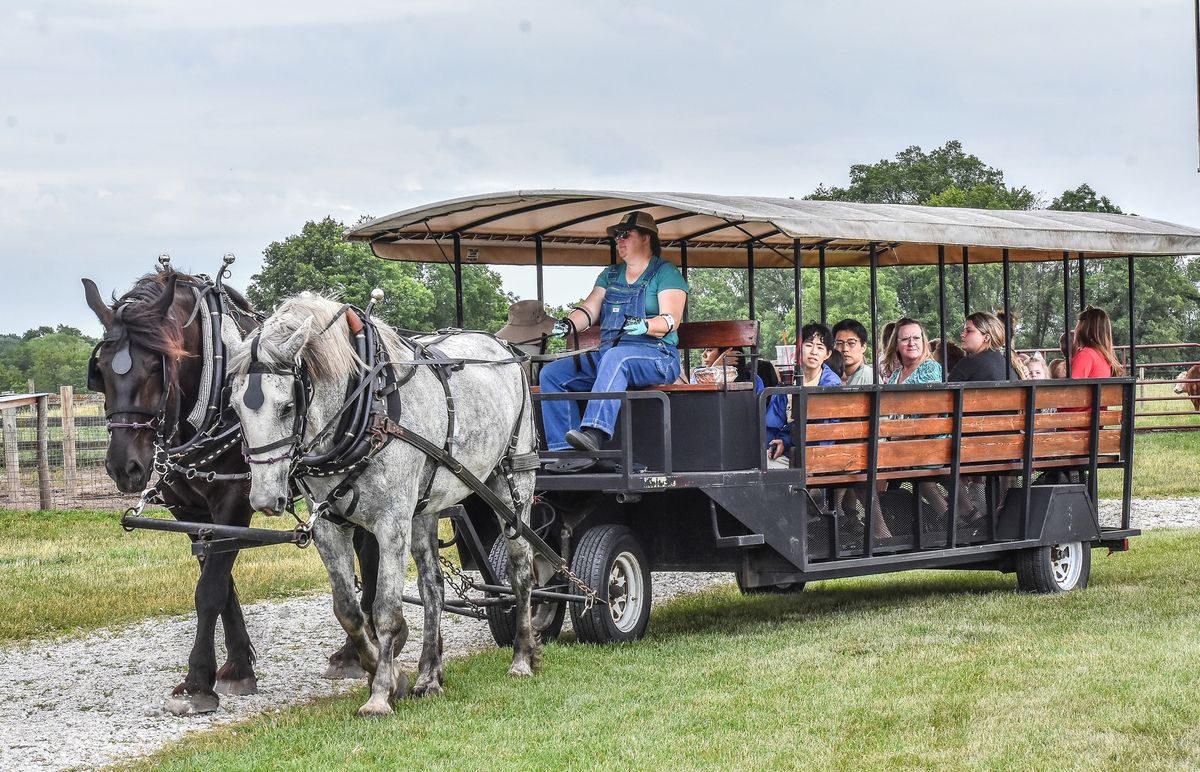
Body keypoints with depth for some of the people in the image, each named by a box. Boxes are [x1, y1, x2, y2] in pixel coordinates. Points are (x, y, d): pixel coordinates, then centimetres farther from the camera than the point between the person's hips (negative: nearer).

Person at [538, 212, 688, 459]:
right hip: (607, 357, 7)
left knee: (615, 357, -41)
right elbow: (589, 309, 13)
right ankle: (565, 449, -23)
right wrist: (568, 324, -9)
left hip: (656, 357, -7)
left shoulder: (666, 274, 4)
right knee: (551, 373, -12)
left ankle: (595, 432, -59)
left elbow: (670, 320, -9)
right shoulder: (610, 275, 24)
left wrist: (644, 325, -30)